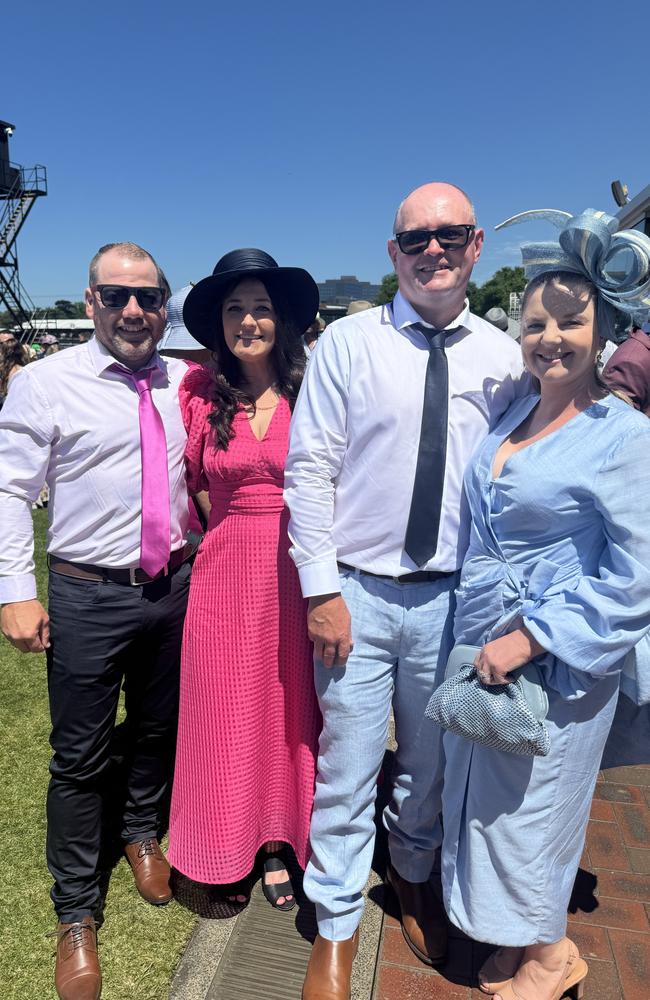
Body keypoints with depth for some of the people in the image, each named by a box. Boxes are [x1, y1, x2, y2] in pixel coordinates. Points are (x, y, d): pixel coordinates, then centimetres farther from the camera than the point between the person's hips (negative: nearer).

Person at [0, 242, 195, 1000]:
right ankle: (76, 916, 31)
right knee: (80, 758, 8)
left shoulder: (186, 385, 4)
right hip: (88, 595, -3)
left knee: (158, 729, 21)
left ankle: (141, 833, 51)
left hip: (172, 587, 4)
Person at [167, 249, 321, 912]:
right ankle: (230, 850, 37)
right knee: (226, 712, 12)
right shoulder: (201, 392, 0)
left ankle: (280, 843, 37)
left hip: (296, 572, -1)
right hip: (225, 571, 1)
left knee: (290, 709, 12)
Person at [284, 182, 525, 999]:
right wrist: (322, 591, -10)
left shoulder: (502, 357, 3)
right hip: (358, 593, -2)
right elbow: (308, 470, -6)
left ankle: (412, 877, 50)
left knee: (430, 762, 21)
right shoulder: (348, 343, -3)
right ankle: (337, 926, 34)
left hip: (451, 596, 3)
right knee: (347, 768, 9)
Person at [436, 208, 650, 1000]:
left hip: (554, 660, -6)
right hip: (479, 644, 7)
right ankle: (516, 934, 45)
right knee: (479, 799, 19)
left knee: (529, 808, 12)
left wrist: (531, 638, -19)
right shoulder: (515, 408, 4)